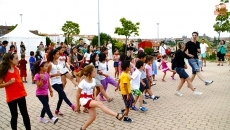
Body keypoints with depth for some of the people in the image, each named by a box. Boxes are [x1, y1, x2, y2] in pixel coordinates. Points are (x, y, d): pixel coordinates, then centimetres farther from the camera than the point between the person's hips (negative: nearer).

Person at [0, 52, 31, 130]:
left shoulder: (16, 69, 5)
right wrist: (9, 82, -23)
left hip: (21, 95, 5)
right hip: (11, 97, -4)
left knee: (25, 114, 7)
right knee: (14, 115, 7)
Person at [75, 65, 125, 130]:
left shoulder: (93, 80, -1)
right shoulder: (83, 83, -19)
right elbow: (77, 94, -8)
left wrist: (94, 98, 12)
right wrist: (77, 105, -1)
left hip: (90, 99, 8)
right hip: (84, 100, -8)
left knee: (93, 116, 4)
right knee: (100, 104, -26)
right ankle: (117, 115, -34)